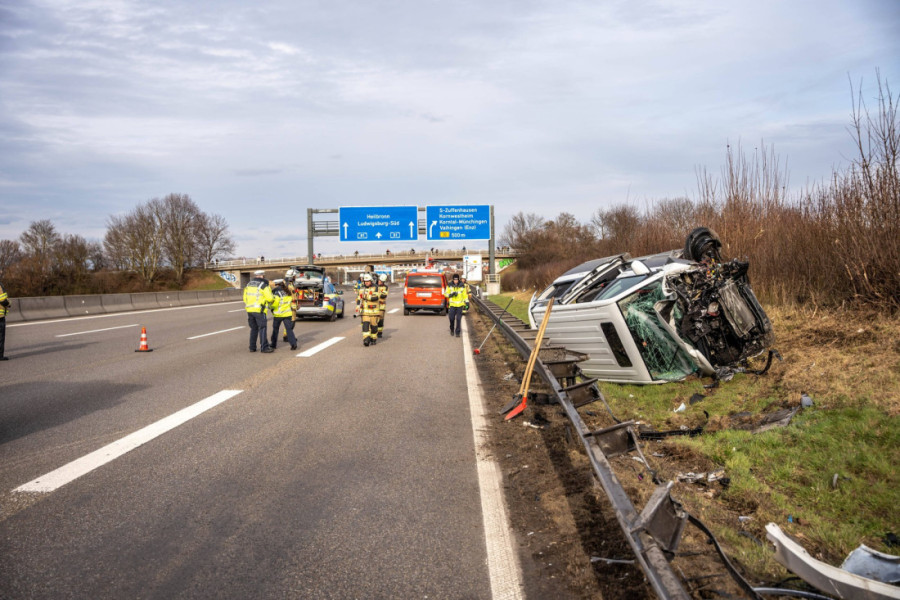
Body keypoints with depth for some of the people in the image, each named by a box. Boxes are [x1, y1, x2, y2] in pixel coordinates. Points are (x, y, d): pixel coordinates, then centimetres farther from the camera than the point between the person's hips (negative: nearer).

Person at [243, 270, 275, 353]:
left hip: (249, 310, 6)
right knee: (262, 328, -3)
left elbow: (245, 298, 17)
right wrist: (273, 300, 10)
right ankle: (264, 347, -7)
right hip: (259, 310, -6)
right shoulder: (264, 285, -6)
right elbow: (270, 298, -11)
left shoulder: (249, 284, 14)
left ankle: (252, 347, 13)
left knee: (253, 329, 14)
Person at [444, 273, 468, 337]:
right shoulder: (450, 286, -1)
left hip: (460, 305, 0)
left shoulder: (462, 286, -1)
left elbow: (465, 295, 6)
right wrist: (451, 294, -16)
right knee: (451, 318, -3)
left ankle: (458, 332, 5)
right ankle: (452, 329, 23)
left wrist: (467, 302, 1)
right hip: (452, 304, 0)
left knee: (458, 319, -2)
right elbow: (446, 293, 2)